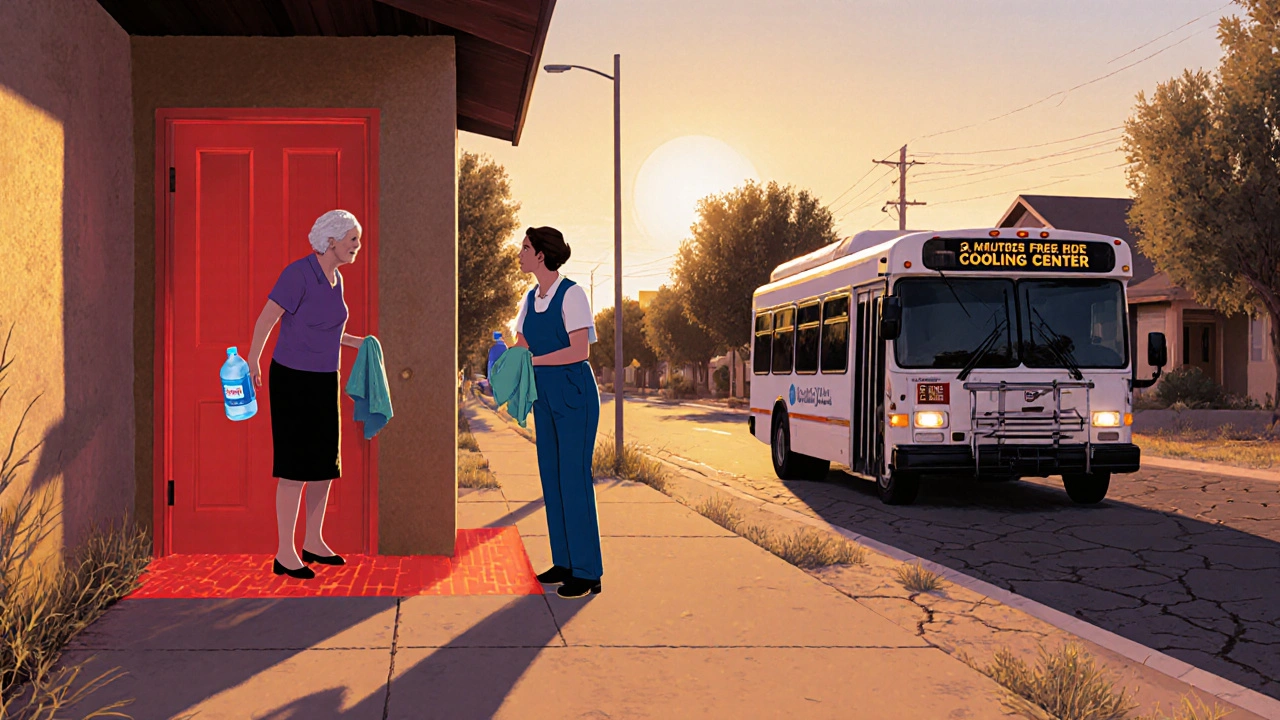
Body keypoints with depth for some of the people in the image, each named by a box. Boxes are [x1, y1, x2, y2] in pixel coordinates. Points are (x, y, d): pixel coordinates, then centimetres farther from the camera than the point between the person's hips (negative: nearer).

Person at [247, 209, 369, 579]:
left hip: (324, 381, 8)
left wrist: (358, 342, 12)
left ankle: (314, 542, 24)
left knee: (326, 463, 11)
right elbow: (266, 320, -17)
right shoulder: (299, 272, -17)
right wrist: (252, 364, -20)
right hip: (292, 380, -8)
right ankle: (285, 554, 4)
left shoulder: (335, 278, 8)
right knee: (296, 467, -5)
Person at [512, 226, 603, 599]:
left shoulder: (571, 294, -11)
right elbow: (521, 345, 15)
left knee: (574, 477, -8)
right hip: (543, 393, 8)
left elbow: (580, 350, -18)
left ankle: (587, 572, -2)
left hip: (573, 392, -8)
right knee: (551, 477, 9)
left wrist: (532, 360, -18)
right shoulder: (531, 298, 12)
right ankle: (564, 562, 17)